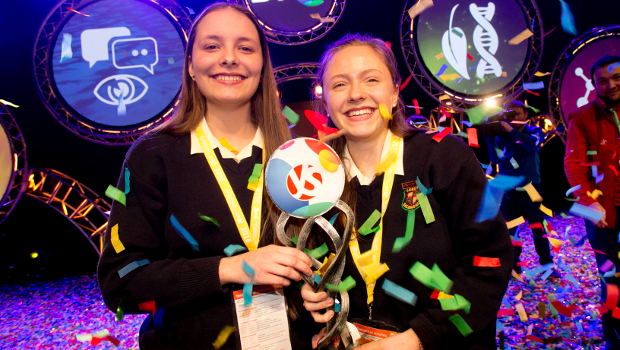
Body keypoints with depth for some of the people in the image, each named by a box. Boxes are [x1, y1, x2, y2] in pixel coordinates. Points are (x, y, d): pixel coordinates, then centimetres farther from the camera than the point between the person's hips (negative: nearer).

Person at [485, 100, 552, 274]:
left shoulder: (535, 131, 2)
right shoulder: (502, 135, 2)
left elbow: (533, 144, -21)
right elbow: (495, 158, -10)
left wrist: (512, 131, -32)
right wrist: (491, 138, -23)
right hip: (508, 191, 1)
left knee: (538, 228, 3)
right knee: (509, 229, 6)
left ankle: (547, 265, 16)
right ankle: (513, 265, 18)